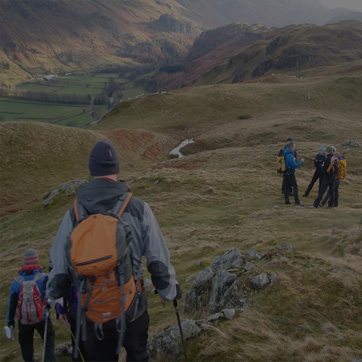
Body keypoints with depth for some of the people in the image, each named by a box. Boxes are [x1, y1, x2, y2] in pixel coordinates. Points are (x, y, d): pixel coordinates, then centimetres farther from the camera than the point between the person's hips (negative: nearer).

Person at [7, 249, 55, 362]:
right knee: (49, 337, 18)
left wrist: (10, 320, 11)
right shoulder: (43, 278, -12)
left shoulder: (17, 281, -5)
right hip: (42, 318, -2)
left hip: (23, 320, 2)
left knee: (26, 343, 20)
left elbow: (12, 303, 1)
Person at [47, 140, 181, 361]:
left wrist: (55, 297, 18)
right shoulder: (138, 208, -12)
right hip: (133, 306, 0)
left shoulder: (74, 214, -9)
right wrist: (171, 289, 9)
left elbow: (59, 264, -1)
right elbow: (159, 258, -8)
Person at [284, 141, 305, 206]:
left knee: (287, 186, 15)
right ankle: (297, 202, -9)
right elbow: (294, 166, -21)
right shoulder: (290, 155, -24)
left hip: (286, 173, 10)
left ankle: (286, 200, 20)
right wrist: (301, 162, -11)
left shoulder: (286, 153, 5)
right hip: (290, 173, -10)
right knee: (295, 186, -7)